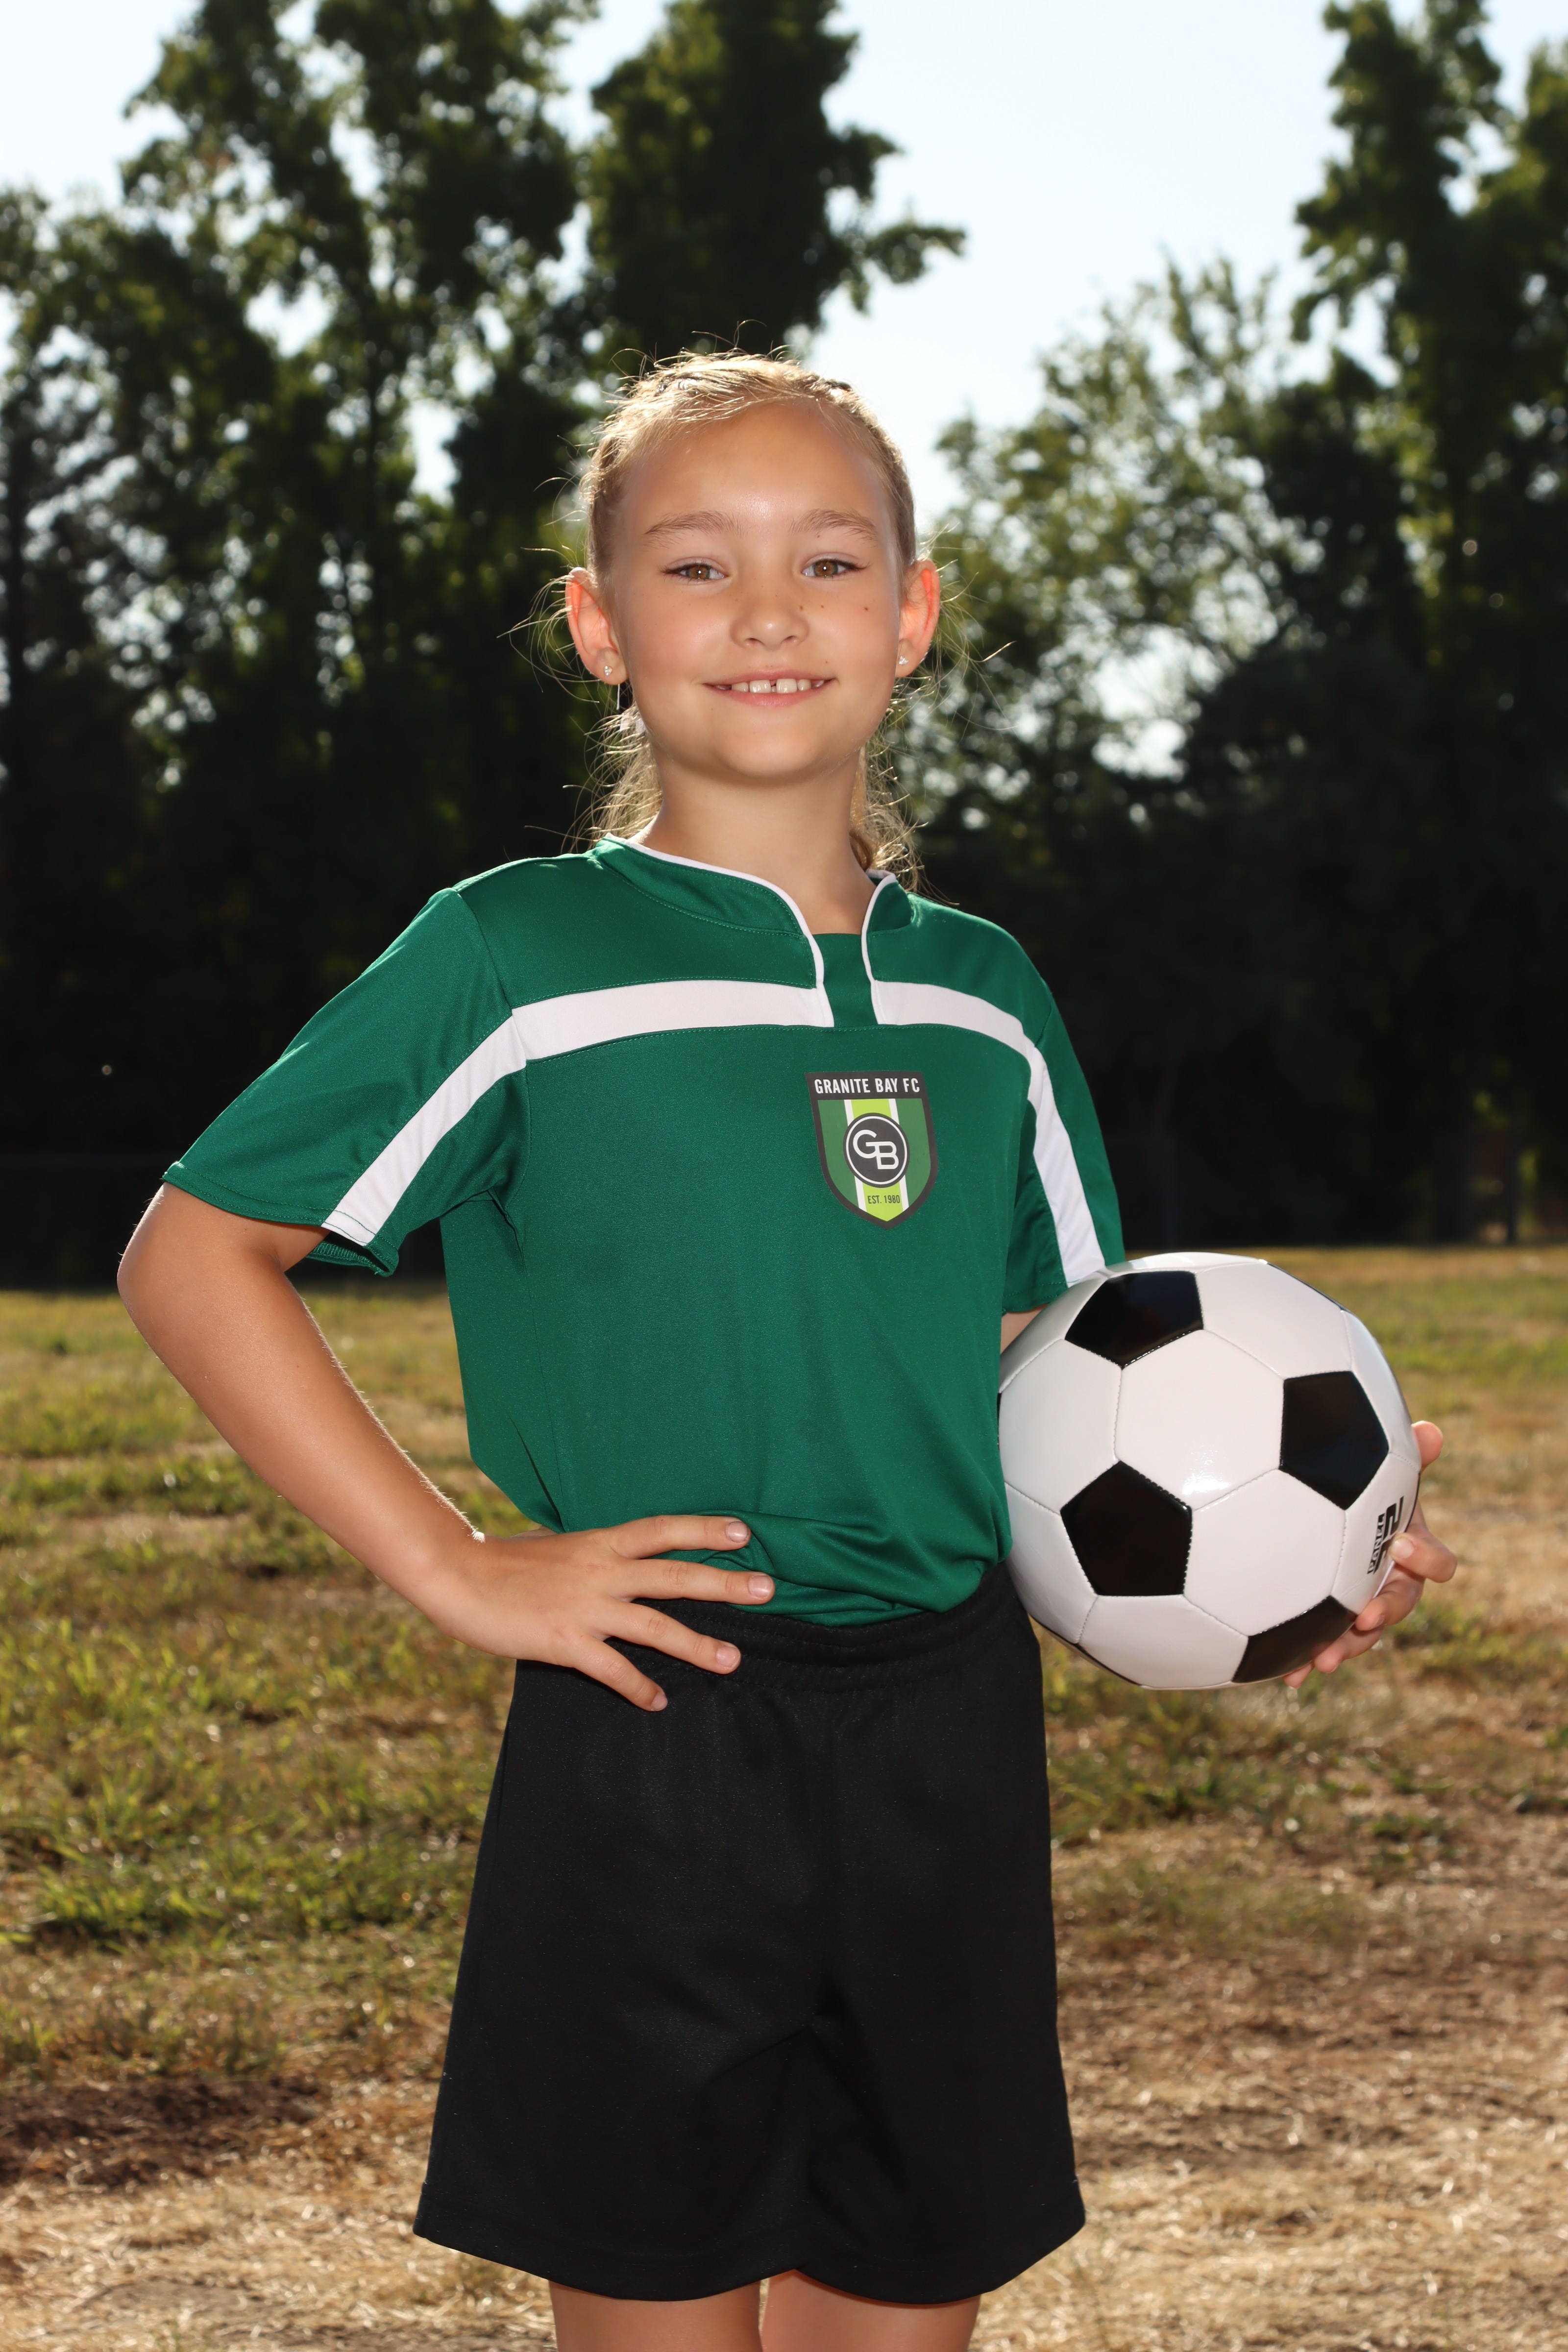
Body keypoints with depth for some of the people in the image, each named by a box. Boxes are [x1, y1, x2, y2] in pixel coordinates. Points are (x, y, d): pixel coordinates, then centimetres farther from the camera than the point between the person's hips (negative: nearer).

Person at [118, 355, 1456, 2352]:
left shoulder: (980, 992, 10)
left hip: (949, 1747, 4)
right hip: (651, 1739, -4)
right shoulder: (516, 959, -5)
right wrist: (453, 1571, -10)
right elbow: (194, 1255, -4)